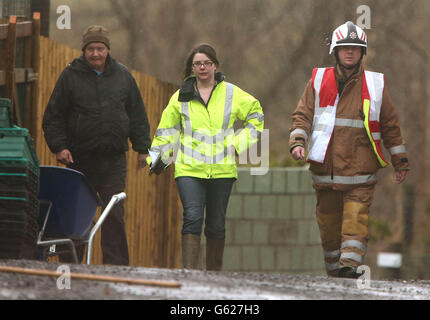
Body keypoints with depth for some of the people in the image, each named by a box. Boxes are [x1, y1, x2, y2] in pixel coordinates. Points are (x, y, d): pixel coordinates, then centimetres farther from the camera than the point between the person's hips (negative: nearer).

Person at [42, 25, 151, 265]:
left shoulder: (122, 75, 8)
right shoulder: (71, 76, 2)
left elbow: (138, 115, 14)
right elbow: (53, 117, 3)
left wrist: (142, 148, 10)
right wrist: (59, 146, -8)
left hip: (114, 160, 1)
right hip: (80, 158, -1)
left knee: (115, 215, -5)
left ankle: (116, 265, -3)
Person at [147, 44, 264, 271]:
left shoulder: (232, 94, 6)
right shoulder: (181, 97, 8)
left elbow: (255, 116, 19)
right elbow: (167, 131, 16)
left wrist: (239, 144, 9)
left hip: (222, 170, 1)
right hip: (189, 169, -1)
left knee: (216, 224, 6)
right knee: (192, 218, -17)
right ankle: (189, 272, -21)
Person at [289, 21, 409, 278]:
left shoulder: (375, 84, 8)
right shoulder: (319, 81, 9)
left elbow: (390, 124, 13)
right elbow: (303, 115, 6)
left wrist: (401, 162, 14)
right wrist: (297, 142, -13)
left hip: (360, 168, -2)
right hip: (325, 167, 2)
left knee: (356, 217, -16)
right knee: (328, 221, 5)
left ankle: (351, 264, -24)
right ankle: (334, 270, 16)